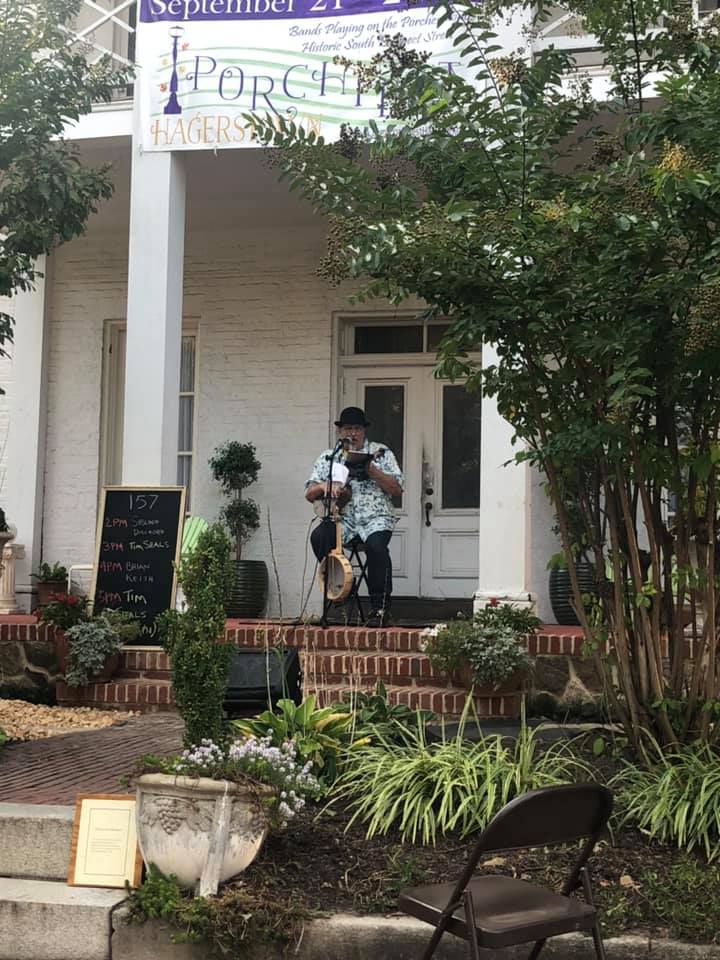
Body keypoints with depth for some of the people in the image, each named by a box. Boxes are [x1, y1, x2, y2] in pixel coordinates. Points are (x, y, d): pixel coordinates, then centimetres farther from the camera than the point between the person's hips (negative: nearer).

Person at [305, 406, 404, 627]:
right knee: (318, 537, -29)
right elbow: (309, 494, 11)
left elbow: (397, 489, 3)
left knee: (376, 546, -34)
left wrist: (371, 470, -10)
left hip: (375, 518, -2)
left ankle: (380, 609, -23)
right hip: (342, 518, 2)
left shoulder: (380, 453, 12)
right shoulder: (328, 457, 17)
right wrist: (325, 486, -12)